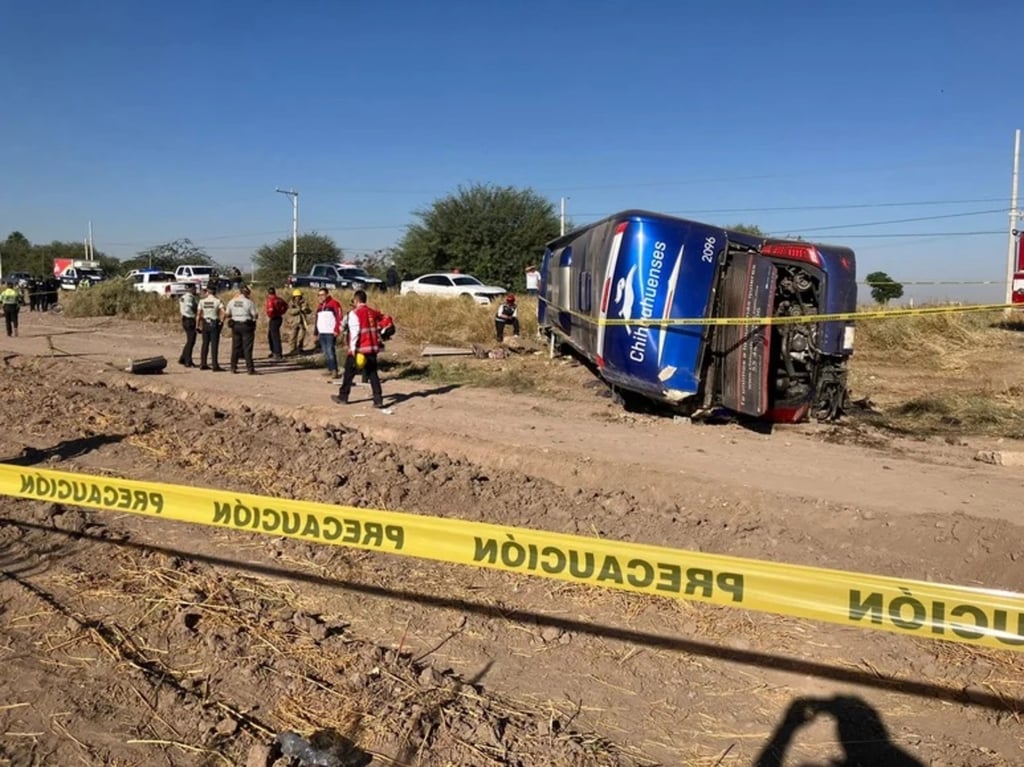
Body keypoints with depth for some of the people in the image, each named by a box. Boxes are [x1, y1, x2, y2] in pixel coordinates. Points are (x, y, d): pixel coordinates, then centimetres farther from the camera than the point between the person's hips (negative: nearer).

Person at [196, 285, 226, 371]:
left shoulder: (202, 301, 1)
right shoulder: (218, 301, -8)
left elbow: (199, 314, 2)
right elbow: (223, 312, -19)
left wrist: (199, 325, 9)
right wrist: (221, 321, -5)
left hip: (205, 324, 3)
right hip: (214, 324, -3)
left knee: (205, 344, 13)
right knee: (214, 345, -2)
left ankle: (203, 364, 18)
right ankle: (215, 366, -3)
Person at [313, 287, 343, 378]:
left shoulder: (334, 304, -6)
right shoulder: (319, 306, 19)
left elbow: (339, 317, -12)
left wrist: (337, 330, -18)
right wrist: (316, 331, 21)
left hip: (330, 333, -8)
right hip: (322, 333, 8)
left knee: (330, 351, -13)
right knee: (325, 352, 9)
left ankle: (335, 371, -11)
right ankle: (330, 370, 16)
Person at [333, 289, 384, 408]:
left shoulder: (354, 313, -8)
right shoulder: (373, 312, 10)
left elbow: (355, 332, -15)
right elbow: (377, 329, 11)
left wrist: (353, 348, -15)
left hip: (358, 349, -5)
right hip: (372, 348, 5)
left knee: (349, 373, 10)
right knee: (372, 374, 7)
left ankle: (343, 397, 21)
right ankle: (378, 400, -3)